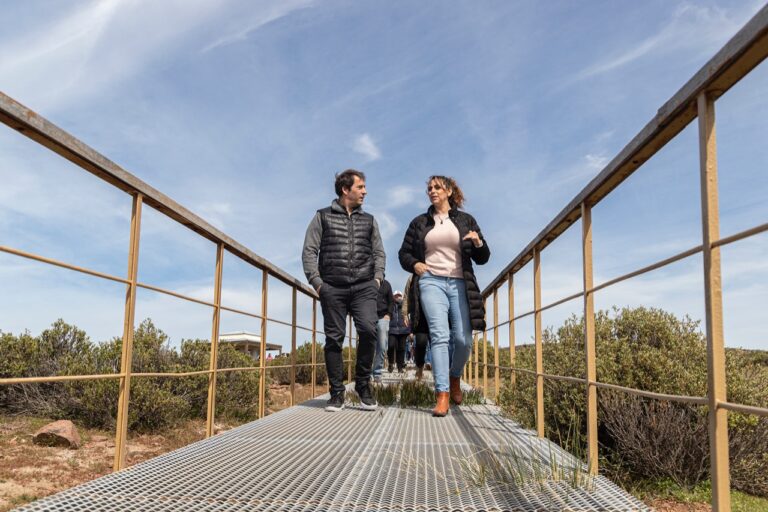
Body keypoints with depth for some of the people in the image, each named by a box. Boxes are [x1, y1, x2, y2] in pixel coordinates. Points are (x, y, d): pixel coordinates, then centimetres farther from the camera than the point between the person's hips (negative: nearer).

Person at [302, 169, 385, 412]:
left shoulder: (369, 220, 18)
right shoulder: (322, 217, 9)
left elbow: (379, 252, 19)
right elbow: (309, 251, 5)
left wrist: (377, 278, 4)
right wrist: (317, 282, -4)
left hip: (363, 287, 1)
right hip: (332, 288, -1)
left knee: (368, 330, -18)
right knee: (334, 338, 0)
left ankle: (363, 384, 1)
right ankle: (337, 393, 10)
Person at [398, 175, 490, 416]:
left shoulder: (466, 220, 13)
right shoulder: (419, 222, 14)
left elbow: (482, 258, 12)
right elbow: (404, 253, 19)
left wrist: (479, 243, -10)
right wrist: (414, 264, -1)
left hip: (459, 284, 1)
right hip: (431, 282, -1)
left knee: (463, 340, -5)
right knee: (439, 335, -16)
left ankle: (455, 377, 27)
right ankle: (442, 396, -16)